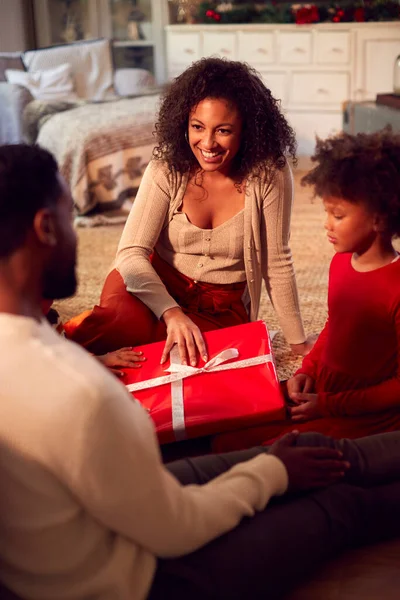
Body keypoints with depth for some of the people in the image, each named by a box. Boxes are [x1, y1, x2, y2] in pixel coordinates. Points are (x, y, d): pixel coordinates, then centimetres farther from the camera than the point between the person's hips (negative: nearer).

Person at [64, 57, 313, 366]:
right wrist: (171, 313, -34)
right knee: (121, 315, -36)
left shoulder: (268, 175, -16)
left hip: (222, 309, 0)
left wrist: (298, 341, 0)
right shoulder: (167, 169, -13)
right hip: (156, 284, 1)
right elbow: (131, 253, -18)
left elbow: (277, 264, -7)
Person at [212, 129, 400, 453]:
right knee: (227, 436, -1)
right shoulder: (341, 262, 3)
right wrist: (306, 371, 4)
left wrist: (328, 405, -17)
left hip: (363, 416, -8)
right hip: (317, 393, 8)